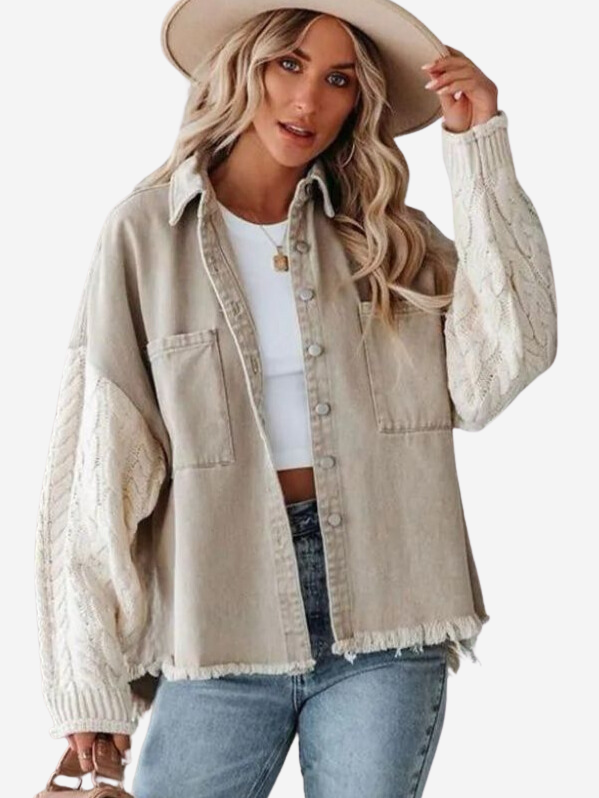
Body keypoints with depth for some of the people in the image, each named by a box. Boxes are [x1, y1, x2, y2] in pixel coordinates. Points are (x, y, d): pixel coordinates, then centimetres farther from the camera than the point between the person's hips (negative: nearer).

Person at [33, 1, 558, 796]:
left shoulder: (391, 236, 7)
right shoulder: (147, 230, 0)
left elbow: (496, 369, -9)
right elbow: (99, 458, -2)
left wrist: (479, 151, -7)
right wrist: (90, 674, -4)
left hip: (383, 616, 2)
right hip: (221, 625, -1)